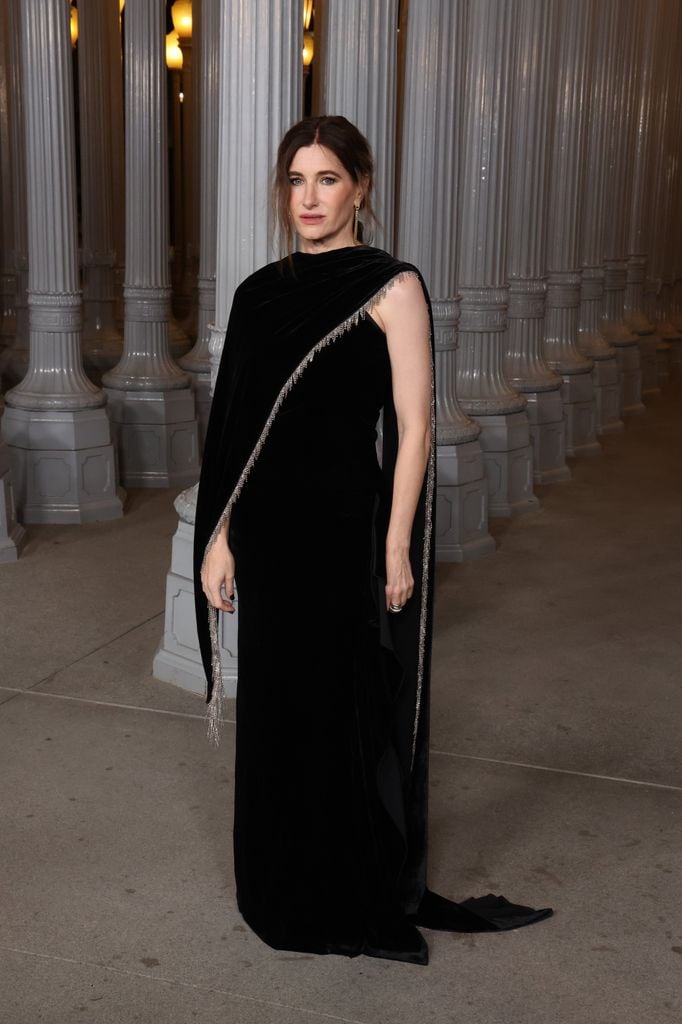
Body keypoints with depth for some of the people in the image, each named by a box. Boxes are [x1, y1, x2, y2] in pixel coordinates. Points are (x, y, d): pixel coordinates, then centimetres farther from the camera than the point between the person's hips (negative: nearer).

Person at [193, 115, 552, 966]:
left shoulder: (392, 287, -7)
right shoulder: (260, 292, 8)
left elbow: (414, 427, -10)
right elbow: (235, 426, 7)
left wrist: (396, 548, -14)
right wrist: (218, 533, 2)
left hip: (347, 527, -5)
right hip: (271, 530, 5)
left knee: (355, 711, 6)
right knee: (277, 707, 14)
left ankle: (369, 896, 26)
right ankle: (286, 887, 33)